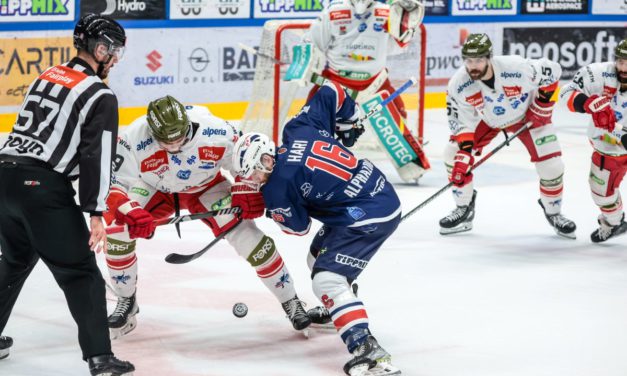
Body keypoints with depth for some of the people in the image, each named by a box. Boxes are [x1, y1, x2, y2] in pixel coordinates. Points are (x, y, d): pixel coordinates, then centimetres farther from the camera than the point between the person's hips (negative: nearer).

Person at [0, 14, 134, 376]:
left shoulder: (47, 76, 16)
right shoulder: (101, 96, -6)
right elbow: (98, 157, -12)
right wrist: (96, 213, -12)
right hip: (42, 187, -7)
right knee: (80, 273, 0)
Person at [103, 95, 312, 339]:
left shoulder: (217, 132, -33)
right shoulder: (133, 140, -35)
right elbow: (114, 184, -27)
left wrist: (246, 190, -21)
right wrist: (132, 214, -42)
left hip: (206, 187, 0)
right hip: (155, 190, 1)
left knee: (247, 236, -14)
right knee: (117, 228, -20)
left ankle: (289, 300, 6)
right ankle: (126, 302, 3)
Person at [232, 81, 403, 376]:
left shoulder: (279, 184, -16)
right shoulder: (296, 129, 3)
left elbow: (297, 226, -2)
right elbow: (330, 93, 12)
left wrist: (271, 207, 16)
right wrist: (348, 124, 27)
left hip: (367, 218, -10)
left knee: (327, 279, -16)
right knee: (319, 257, 28)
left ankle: (366, 349, -27)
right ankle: (333, 310, 53)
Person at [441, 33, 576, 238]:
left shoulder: (518, 68, -38)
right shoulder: (458, 84, -28)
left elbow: (552, 70, -21)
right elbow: (463, 121, -18)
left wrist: (542, 105, -17)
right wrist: (463, 154, -26)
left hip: (527, 115, -2)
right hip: (486, 119, 2)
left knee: (551, 165, -11)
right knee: (453, 154, -11)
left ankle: (553, 212, 17)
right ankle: (463, 209, 8)